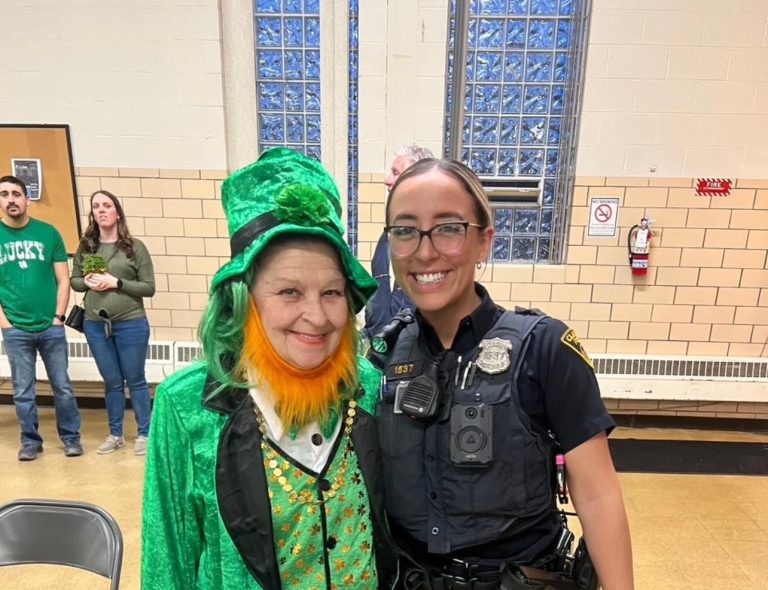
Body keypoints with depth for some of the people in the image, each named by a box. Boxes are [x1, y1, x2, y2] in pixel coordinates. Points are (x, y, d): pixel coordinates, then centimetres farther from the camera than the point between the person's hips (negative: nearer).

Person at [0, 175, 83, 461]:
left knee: (63, 387, 6)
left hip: (51, 327, 0)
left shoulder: (48, 233, 1)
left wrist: (58, 316, -4)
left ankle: (71, 436, 21)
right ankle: (30, 440, 25)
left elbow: (63, 280, 3)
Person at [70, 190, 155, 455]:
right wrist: (88, 282, -9)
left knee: (135, 381, 8)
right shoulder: (85, 246, 5)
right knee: (112, 382, 14)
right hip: (95, 325, 3)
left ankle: (144, 434, 21)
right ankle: (115, 434, 29)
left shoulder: (135, 246, -5)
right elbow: (74, 281, 12)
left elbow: (149, 287, -6)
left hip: (131, 324, -3)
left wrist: (116, 282, -16)